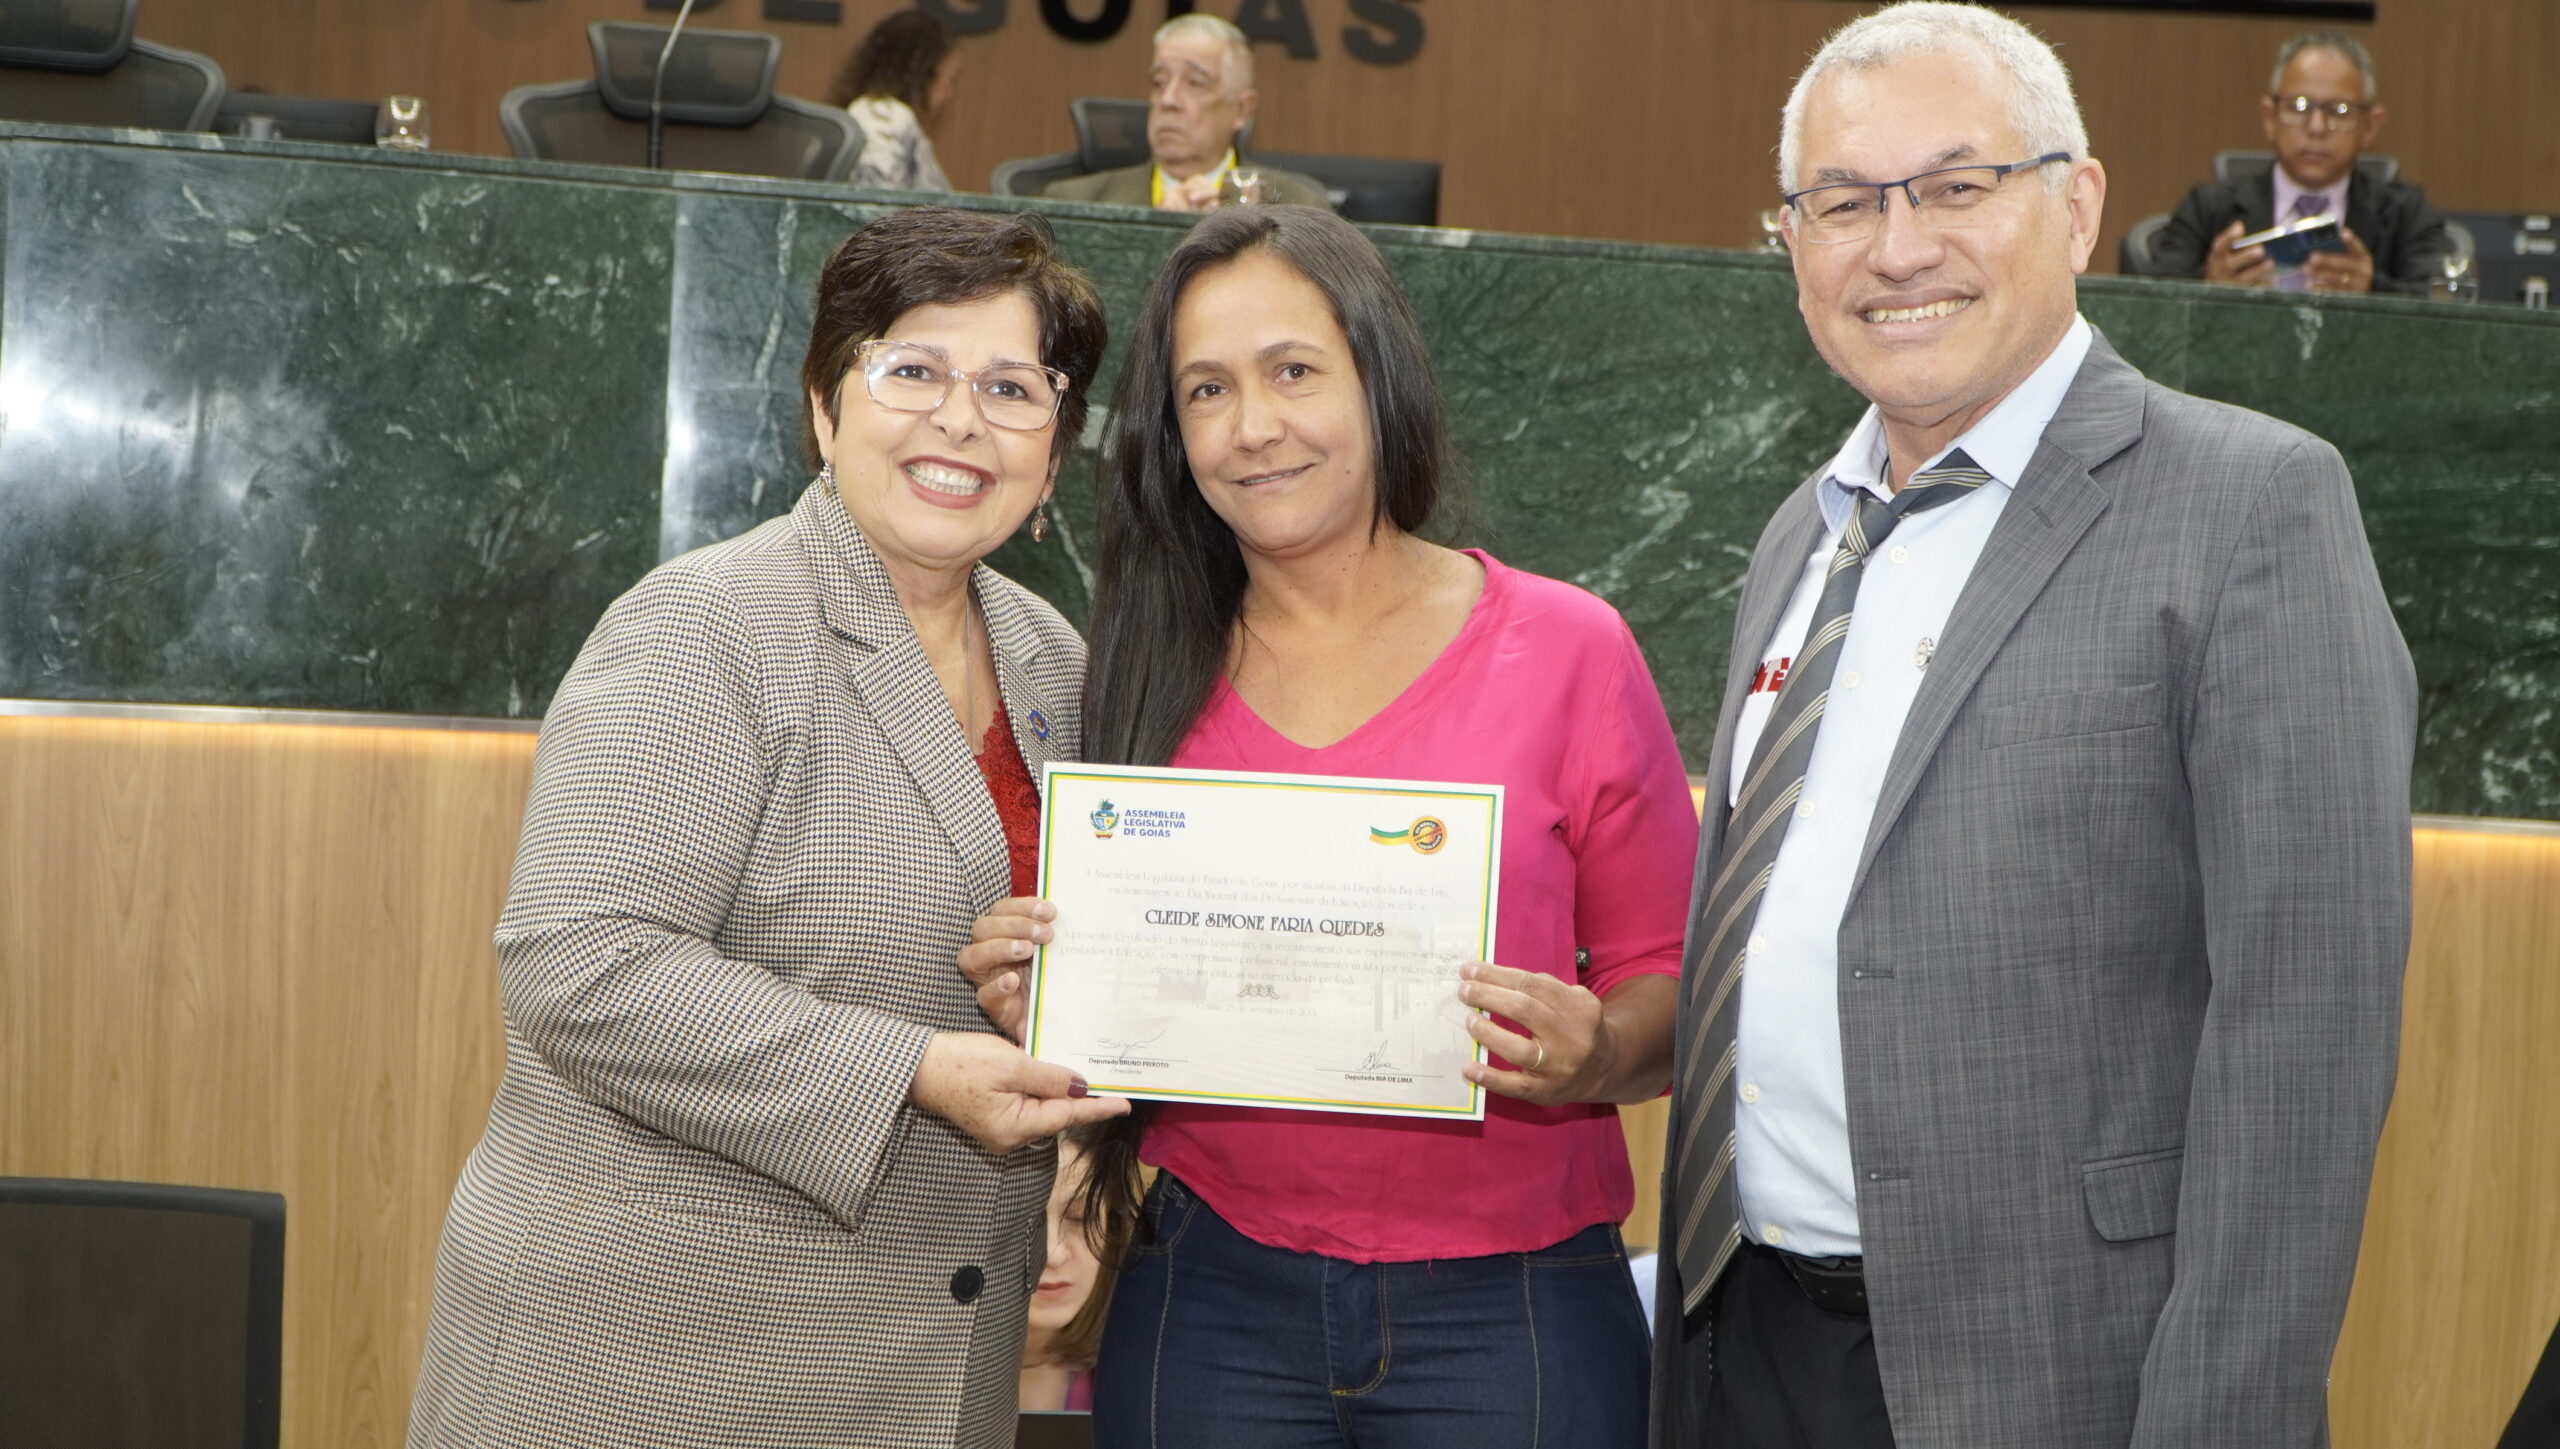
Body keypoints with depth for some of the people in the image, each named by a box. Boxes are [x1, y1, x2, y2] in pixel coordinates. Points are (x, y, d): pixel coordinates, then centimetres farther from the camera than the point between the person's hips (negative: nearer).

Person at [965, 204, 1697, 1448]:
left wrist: (1596, 1058, -19)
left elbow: (1669, 976, 1)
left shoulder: (1566, 649, -2)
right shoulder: (1150, 676, 4)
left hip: (1510, 1301, -2)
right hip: (1207, 1303, 2)